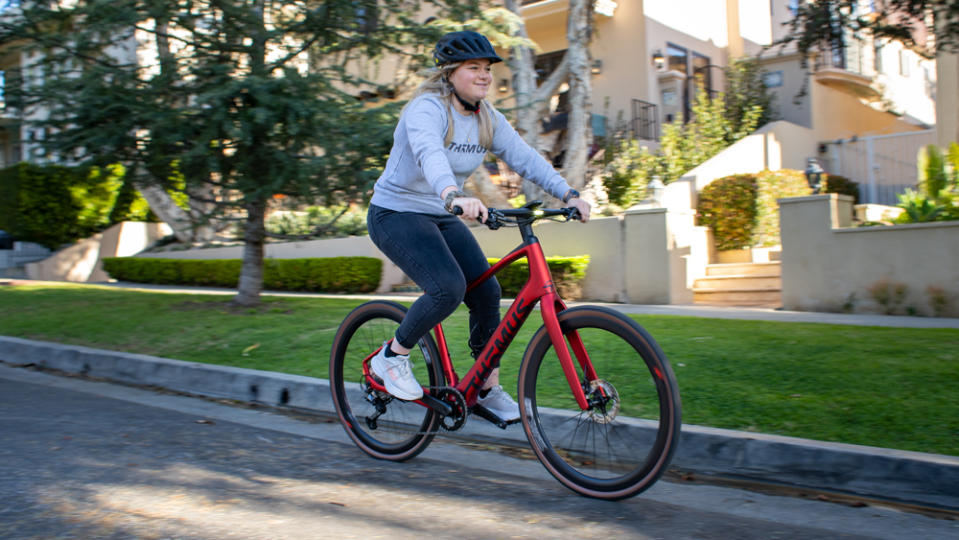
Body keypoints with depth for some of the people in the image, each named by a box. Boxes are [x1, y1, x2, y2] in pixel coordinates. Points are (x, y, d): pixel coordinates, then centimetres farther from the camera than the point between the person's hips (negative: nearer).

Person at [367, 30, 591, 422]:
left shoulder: (488, 119, 2)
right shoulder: (426, 109, -21)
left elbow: (525, 157, -7)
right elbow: (429, 154, -41)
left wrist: (569, 194, -21)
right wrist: (453, 196, -62)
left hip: (441, 218, 7)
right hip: (396, 214, -7)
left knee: (486, 293, -4)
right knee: (449, 288, -26)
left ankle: (489, 389, 12)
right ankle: (391, 356, -3)